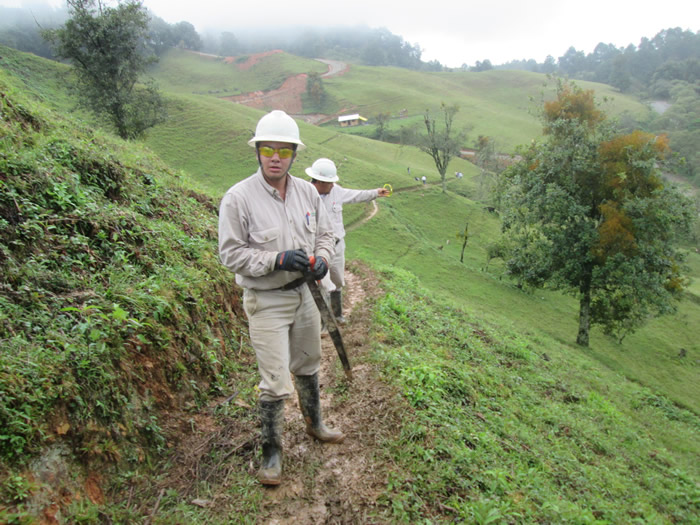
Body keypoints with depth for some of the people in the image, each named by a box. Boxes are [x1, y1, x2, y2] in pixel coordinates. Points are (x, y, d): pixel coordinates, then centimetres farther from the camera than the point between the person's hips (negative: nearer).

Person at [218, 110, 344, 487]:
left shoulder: (307, 192, 0)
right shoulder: (238, 198, -16)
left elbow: (325, 233, 11)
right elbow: (231, 253, -16)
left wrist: (322, 259, -10)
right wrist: (277, 259, -27)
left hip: (303, 293, 6)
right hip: (266, 301, -5)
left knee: (307, 366, 23)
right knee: (275, 383, -2)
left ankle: (314, 423, 48)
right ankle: (271, 453, 21)